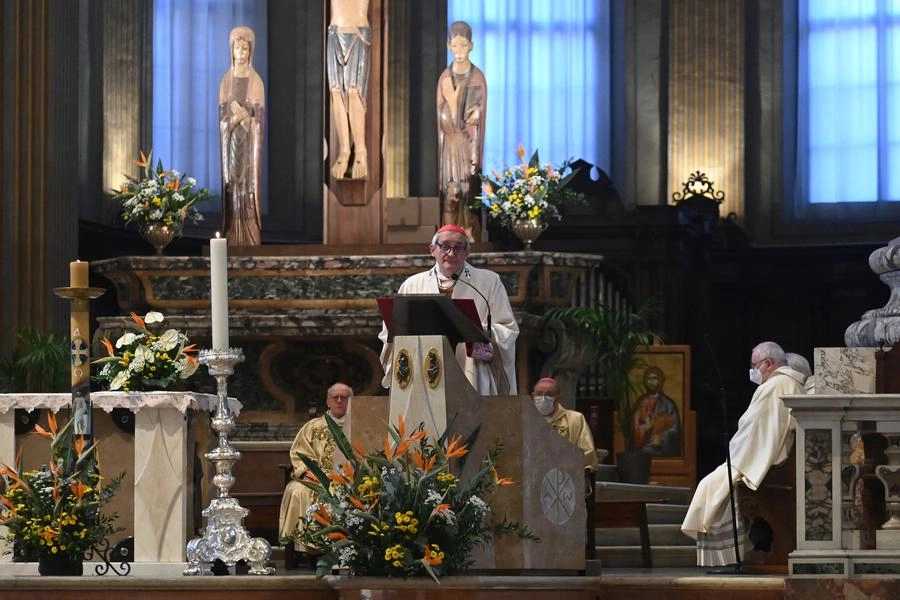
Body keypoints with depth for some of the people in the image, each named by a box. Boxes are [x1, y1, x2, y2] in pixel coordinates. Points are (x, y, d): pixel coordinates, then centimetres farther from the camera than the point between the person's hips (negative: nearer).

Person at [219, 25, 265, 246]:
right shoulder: (226, 81, 7)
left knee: (249, 194, -4)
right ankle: (232, 243, 3)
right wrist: (233, 120, -14)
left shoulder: (256, 81, 0)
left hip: (249, 143, -2)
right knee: (232, 194, 1)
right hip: (231, 143, 2)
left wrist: (244, 115, -18)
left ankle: (251, 243, -1)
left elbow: (259, 118, -1)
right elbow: (222, 117, 4)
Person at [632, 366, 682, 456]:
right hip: (642, 447, 2)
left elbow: (674, 429, 0)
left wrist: (660, 438, -13)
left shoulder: (668, 404, 3)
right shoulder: (640, 403, 12)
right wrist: (645, 427, -9)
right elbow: (635, 427, 10)